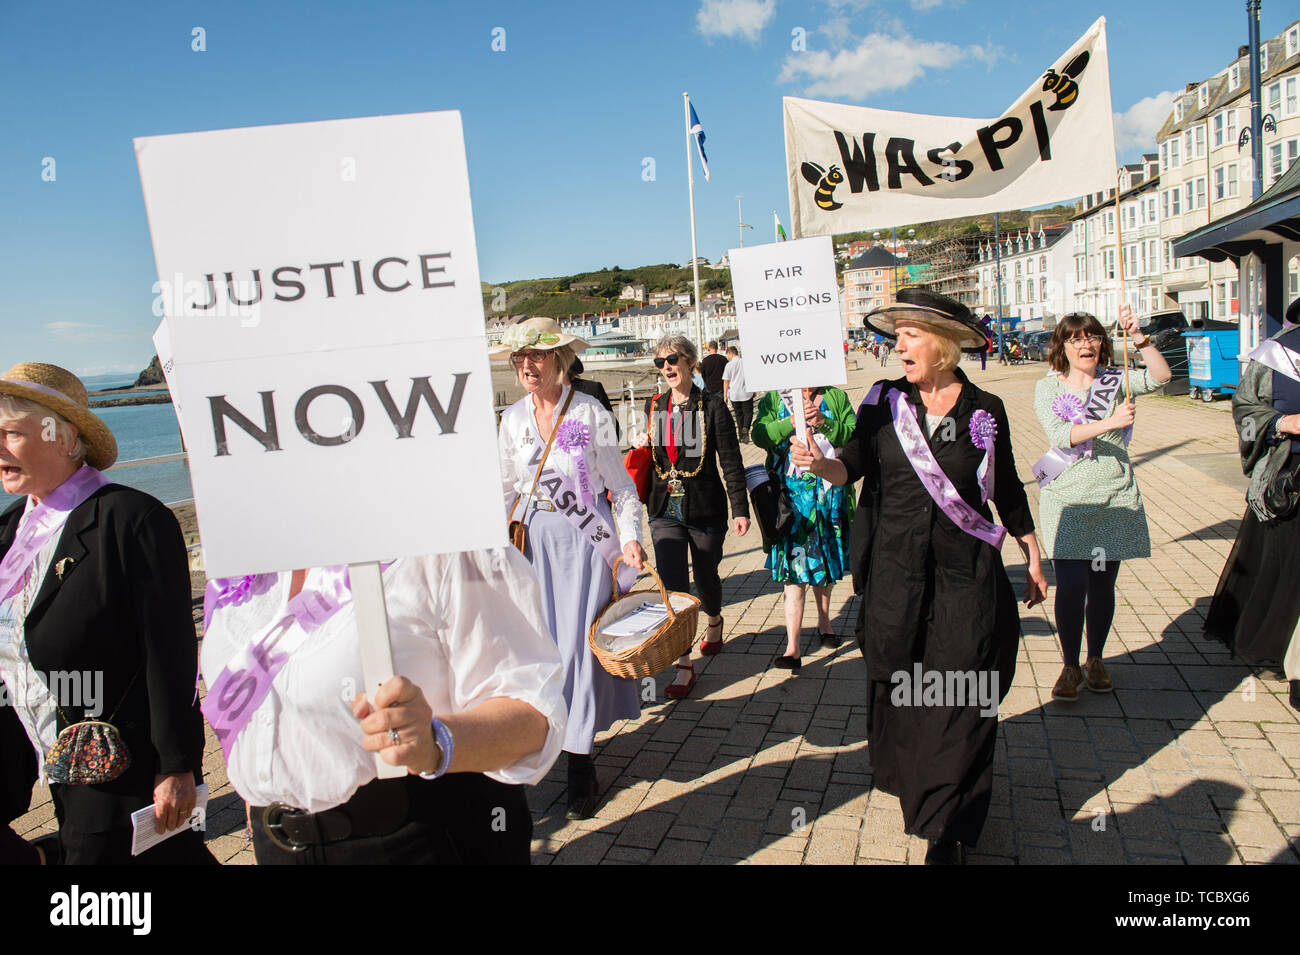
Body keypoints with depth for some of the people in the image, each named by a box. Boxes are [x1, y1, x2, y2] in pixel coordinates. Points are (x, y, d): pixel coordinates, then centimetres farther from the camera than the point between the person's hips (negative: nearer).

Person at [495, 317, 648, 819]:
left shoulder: (590, 412, -5)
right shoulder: (512, 419, 7)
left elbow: (620, 483, -2)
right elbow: (507, 489, 15)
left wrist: (630, 537, -13)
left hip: (585, 537, -3)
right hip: (534, 538, 4)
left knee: (578, 641, -3)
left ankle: (579, 763, 9)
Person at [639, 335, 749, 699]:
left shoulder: (712, 405, -6)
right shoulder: (654, 407, 7)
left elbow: (731, 461, -7)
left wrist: (740, 508, -13)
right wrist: (642, 501, 11)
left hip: (705, 508, -2)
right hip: (665, 510, 3)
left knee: (706, 578, 13)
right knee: (672, 586, -8)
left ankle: (714, 621, 47)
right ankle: (684, 666, 0)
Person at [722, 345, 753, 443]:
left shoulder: (729, 365, -7)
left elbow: (726, 381, -4)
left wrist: (725, 395, 4)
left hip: (734, 394, -1)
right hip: (747, 393, 1)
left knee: (738, 414, 10)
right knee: (748, 412, 8)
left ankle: (741, 436, 12)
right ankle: (746, 428, -19)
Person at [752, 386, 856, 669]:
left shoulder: (836, 396, 7)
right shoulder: (774, 398, 6)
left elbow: (853, 435, -4)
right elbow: (759, 435, -9)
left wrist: (824, 422, -19)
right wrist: (793, 421, -21)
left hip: (829, 494, 2)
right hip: (792, 495, -2)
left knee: (824, 560, 15)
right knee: (794, 564, -6)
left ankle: (824, 621, 37)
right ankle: (793, 646, -6)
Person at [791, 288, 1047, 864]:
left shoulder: (984, 411, -1)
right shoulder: (885, 402, 2)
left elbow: (1008, 491, 8)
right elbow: (854, 463, -7)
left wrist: (1032, 557, 13)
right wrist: (818, 463, -28)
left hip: (966, 575, -1)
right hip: (896, 569, 2)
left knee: (959, 698, 2)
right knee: (900, 686, 12)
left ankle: (947, 828, 17)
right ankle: (916, 787, 39)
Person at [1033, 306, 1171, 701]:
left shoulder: (1115, 381, 7)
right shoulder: (1048, 388, 0)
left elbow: (1160, 376, -9)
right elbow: (1059, 435, -15)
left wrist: (1138, 336, -20)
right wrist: (1109, 422, -25)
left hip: (1115, 499, 3)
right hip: (1067, 501, -2)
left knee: (1103, 585, 10)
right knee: (1071, 585, -7)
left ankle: (1095, 660, 28)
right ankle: (1070, 667, 10)